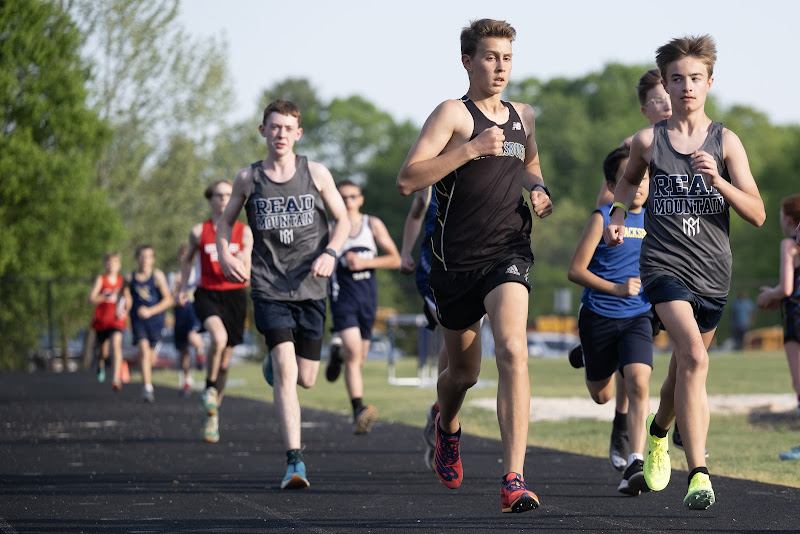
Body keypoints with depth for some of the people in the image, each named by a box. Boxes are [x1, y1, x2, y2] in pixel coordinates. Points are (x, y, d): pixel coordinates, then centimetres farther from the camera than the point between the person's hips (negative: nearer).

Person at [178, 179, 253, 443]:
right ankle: (210, 389, -8)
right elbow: (187, 259, 20)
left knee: (225, 358, 6)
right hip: (207, 293, -2)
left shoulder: (244, 231, 6)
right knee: (218, 337, -32)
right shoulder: (199, 231, 4)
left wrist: (243, 262, -22)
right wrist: (183, 287, 11)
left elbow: (246, 269, 0)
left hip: (235, 295, 2)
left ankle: (212, 415, 21)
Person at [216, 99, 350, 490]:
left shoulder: (316, 174, 3)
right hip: (269, 289, -2)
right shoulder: (248, 179, 4)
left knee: (305, 379, 8)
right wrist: (225, 254, -1)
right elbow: (226, 220, 18)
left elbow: (342, 220, 11)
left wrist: (330, 253, -8)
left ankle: (274, 360, 45)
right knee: (285, 373, -17)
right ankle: (295, 462, -17)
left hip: (310, 289, 2)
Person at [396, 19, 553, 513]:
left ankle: (514, 480, -26)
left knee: (512, 350, -23)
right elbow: (408, 179, -17)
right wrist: (471, 148, -22)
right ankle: (447, 426, 52)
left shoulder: (523, 116, 12)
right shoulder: (453, 113, -6)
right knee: (464, 371, 14)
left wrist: (539, 190, 11)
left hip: (508, 253, 2)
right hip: (457, 259, -2)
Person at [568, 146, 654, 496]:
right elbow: (575, 270, -10)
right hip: (599, 316, -1)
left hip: (638, 318, 1)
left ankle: (634, 464, -26)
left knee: (638, 384, -22)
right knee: (601, 395, 14)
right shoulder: (603, 218, -8)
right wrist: (616, 289, -20)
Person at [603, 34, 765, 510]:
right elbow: (629, 180, 25)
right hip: (664, 263, -2)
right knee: (693, 355, -25)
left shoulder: (726, 142, 1)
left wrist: (717, 180, -18)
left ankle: (659, 430, 52)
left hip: (713, 272, 3)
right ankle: (698, 474, -27)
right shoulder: (648, 141, 2)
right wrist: (617, 216, 6)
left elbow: (757, 214, -4)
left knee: (685, 367, 18)